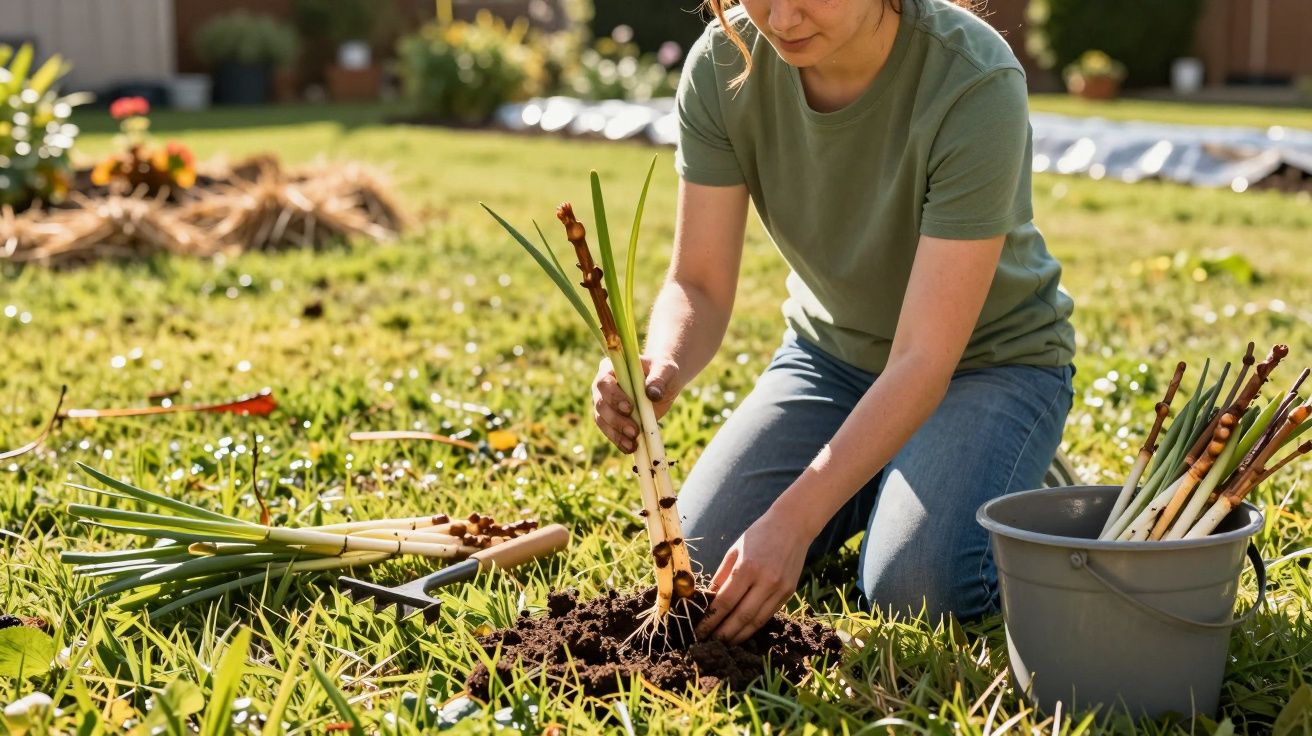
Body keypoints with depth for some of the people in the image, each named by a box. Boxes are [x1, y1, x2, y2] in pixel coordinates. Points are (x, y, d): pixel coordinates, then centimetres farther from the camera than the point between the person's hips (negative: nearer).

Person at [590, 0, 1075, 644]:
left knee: (915, 591, -25)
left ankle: (1011, 488, 9)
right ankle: (875, 482, 17)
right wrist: (660, 370, -39)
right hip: (833, 346, 4)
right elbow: (699, 284, -15)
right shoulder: (721, 65, -19)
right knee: (699, 552, -12)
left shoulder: (978, 82, -32)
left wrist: (791, 521, -38)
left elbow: (923, 360, -33)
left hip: (989, 357, -4)